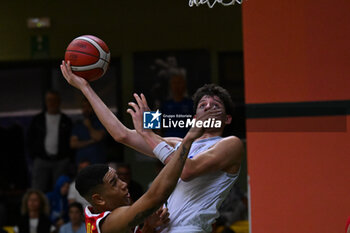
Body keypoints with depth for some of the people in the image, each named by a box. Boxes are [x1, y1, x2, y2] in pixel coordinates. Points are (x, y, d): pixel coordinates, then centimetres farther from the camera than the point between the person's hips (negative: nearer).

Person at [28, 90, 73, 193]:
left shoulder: (66, 121, 10)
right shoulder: (38, 120, 12)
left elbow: (71, 140, 8)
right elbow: (30, 139, 14)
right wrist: (34, 156, 4)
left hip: (61, 160, 0)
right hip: (41, 160, 0)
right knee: (38, 192, -7)